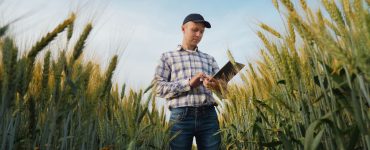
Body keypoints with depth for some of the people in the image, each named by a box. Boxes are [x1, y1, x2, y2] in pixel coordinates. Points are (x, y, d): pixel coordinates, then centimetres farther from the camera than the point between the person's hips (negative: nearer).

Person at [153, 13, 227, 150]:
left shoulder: (209, 59, 20)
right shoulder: (168, 57, 11)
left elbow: (223, 87, 12)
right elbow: (159, 88, 0)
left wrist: (217, 85, -13)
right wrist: (189, 83, -12)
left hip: (208, 116, 3)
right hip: (181, 116, -2)